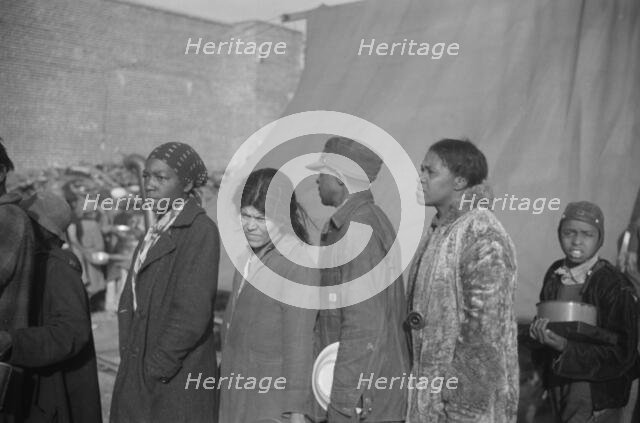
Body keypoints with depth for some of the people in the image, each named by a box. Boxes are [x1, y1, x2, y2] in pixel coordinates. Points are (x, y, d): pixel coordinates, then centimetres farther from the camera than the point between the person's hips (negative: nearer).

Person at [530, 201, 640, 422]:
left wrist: (565, 347, -27)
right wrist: (539, 330, -10)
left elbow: (621, 355, -17)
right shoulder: (555, 274, -1)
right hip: (557, 385, 5)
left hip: (597, 399, -5)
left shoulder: (616, 287, -17)